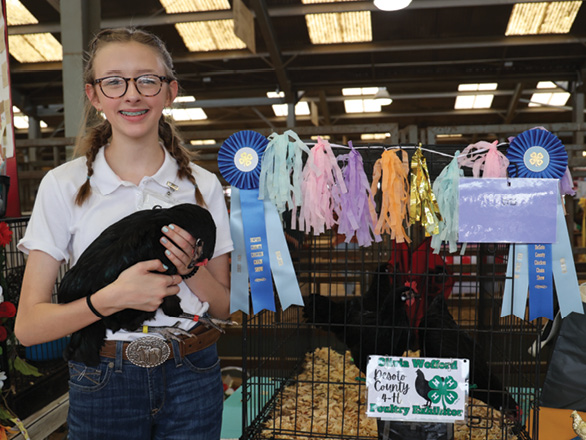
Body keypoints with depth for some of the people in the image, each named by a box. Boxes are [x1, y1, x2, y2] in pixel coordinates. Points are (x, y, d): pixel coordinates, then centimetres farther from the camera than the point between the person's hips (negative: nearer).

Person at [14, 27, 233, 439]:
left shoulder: (203, 185, -3)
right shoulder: (63, 185, -7)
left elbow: (225, 308, 2)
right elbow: (28, 326, -8)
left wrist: (190, 268, -17)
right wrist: (113, 298, -24)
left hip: (191, 378, 2)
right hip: (103, 384, -1)